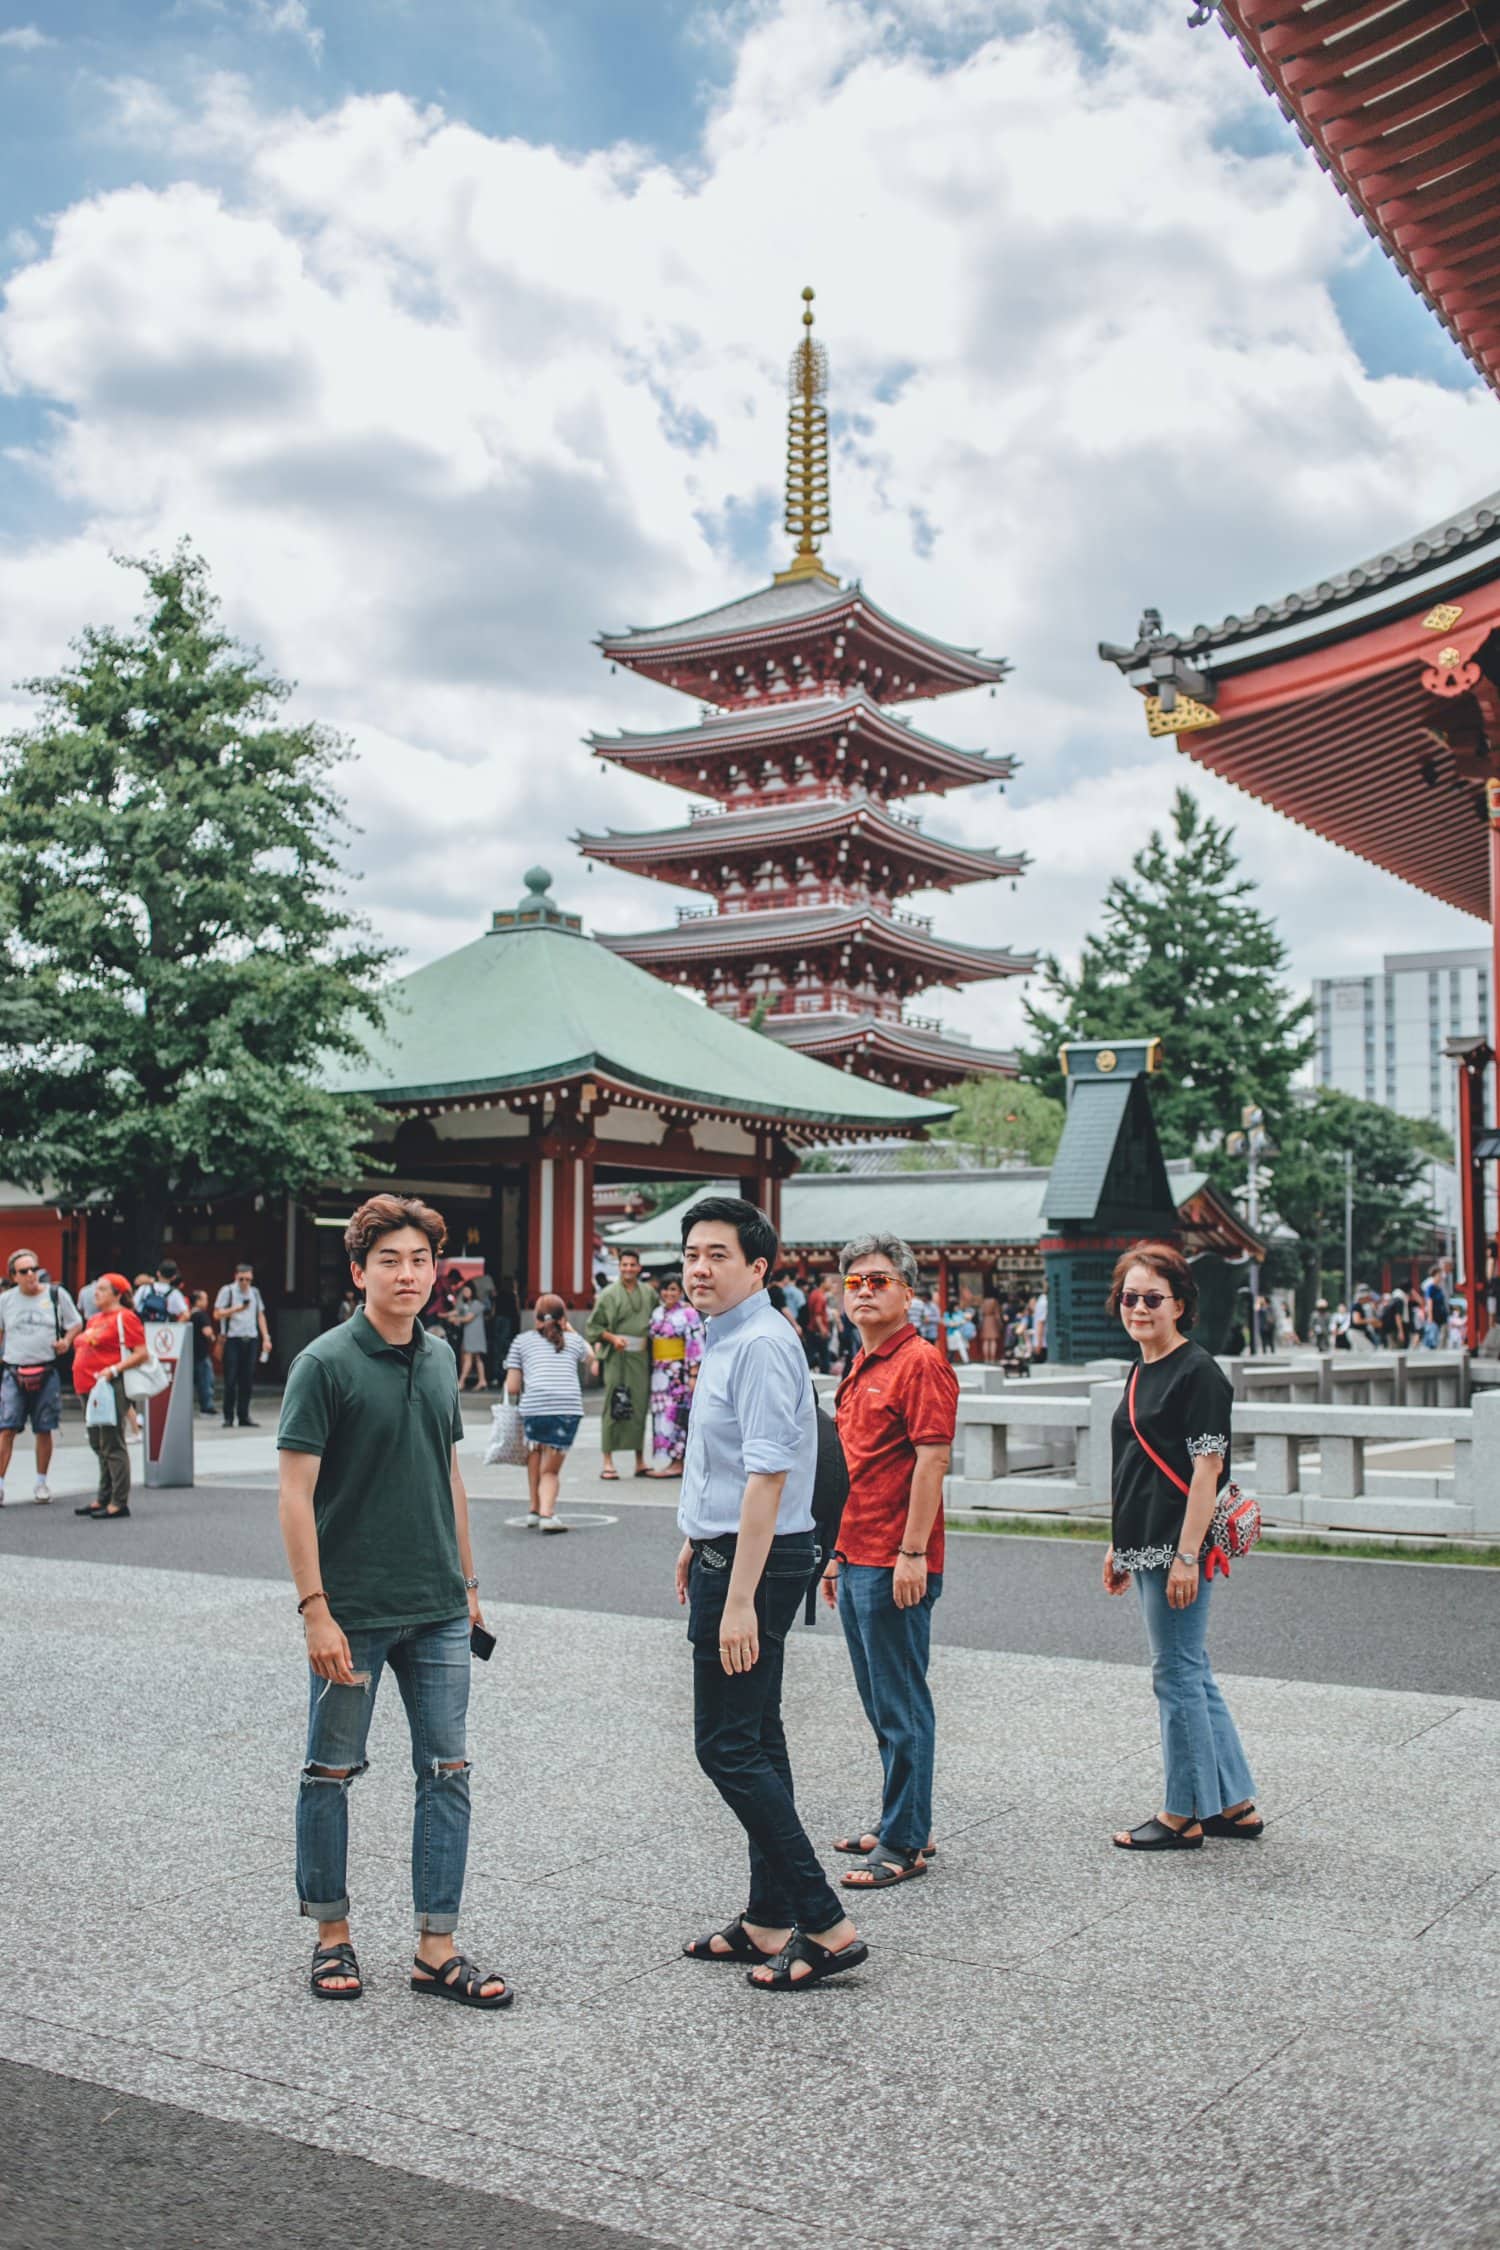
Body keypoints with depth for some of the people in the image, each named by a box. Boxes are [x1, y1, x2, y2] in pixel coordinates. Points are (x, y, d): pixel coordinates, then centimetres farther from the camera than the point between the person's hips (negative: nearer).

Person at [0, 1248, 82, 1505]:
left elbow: (75, 1324, 11)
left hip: (47, 1372, 0)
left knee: (44, 1430, 6)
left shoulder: (56, 1295, 2)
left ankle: (41, 1482, 19)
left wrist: (66, 1341, -8)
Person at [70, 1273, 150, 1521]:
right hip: (88, 1387, 9)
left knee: (112, 1445, -9)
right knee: (99, 1445, 14)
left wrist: (113, 1370, -22)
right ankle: (104, 1499, 22)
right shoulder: (94, 1320, 20)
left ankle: (119, 1502, -7)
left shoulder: (124, 1317, -7)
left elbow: (141, 1353, -14)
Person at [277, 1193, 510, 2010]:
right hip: (352, 1611, -5)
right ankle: (330, 1935, 25)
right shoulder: (326, 1363, -11)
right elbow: (296, 1493, -13)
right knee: (331, 1772, 9)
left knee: (446, 1772, 6)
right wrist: (314, 1609, -17)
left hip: (437, 1612, 6)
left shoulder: (440, 1360, 7)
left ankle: (436, 1950, 15)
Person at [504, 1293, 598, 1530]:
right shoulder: (574, 1340, 23)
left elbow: (512, 1388, 13)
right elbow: (590, 1356, 47)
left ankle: (535, 1510, 23)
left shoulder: (522, 1341, 19)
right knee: (550, 1469, 11)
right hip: (570, 1407, 0)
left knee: (534, 1450, 27)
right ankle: (547, 1513, -11)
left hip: (534, 1406, 0)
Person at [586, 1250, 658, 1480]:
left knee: (640, 1406, 5)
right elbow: (593, 1326, 2)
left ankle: (640, 1461, 13)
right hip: (616, 1356, -3)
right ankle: (607, 1461, 0)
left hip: (640, 1355, 4)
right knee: (613, 1406, -5)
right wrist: (612, 1337, -13)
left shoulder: (648, 1292, 10)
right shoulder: (608, 1294, 0)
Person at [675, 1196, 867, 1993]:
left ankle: (826, 1925, -1)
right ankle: (770, 1920, 24)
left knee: (729, 1746, -7)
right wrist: (698, 1542, 30)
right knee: (755, 1741, 14)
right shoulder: (723, 1342, 13)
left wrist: (738, 1601, -27)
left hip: (753, 1566, -10)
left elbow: (767, 1477, -25)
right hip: (726, 1554, 10)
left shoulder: (762, 1345, -19)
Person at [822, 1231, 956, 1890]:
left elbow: (932, 1459, -18)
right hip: (856, 1559, 10)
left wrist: (912, 1552, -21)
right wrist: (838, 1550, 21)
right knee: (880, 1703, 17)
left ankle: (904, 1844, 6)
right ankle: (899, 1820, 28)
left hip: (894, 1566, -10)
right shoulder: (860, 1368, 17)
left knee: (901, 1706, -2)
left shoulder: (921, 1363, -12)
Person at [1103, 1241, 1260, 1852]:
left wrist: (1186, 1556, -21)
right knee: (1192, 1674, 14)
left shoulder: (1197, 1372, -12)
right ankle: (1235, 1805, 23)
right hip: (1146, 1547, 9)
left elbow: (1207, 1468, -17)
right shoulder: (1140, 1373, 15)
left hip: (1179, 1548, -9)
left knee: (1177, 1674, -1)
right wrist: (1118, 1548, 21)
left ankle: (1183, 1817, 10)